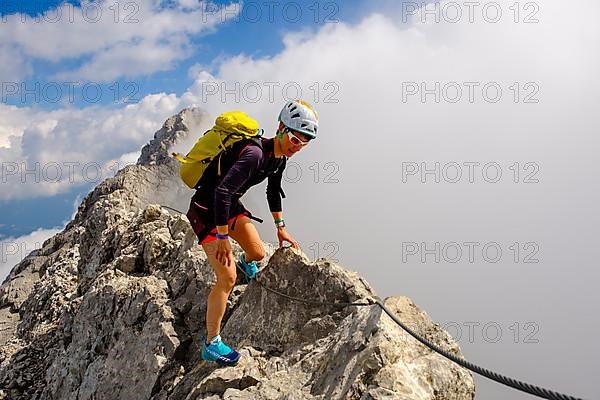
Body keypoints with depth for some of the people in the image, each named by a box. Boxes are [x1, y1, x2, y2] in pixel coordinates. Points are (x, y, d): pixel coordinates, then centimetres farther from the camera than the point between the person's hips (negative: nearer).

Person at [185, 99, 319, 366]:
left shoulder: (279, 157, -1)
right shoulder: (254, 153, -31)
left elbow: (273, 191, 17)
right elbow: (222, 192, -36)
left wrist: (280, 228, 22)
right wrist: (223, 237, -31)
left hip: (231, 205, 8)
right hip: (207, 210, -8)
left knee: (258, 253, 11)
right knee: (227, 277, -13)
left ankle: (245, 263, 51)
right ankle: (211, 344, -1)